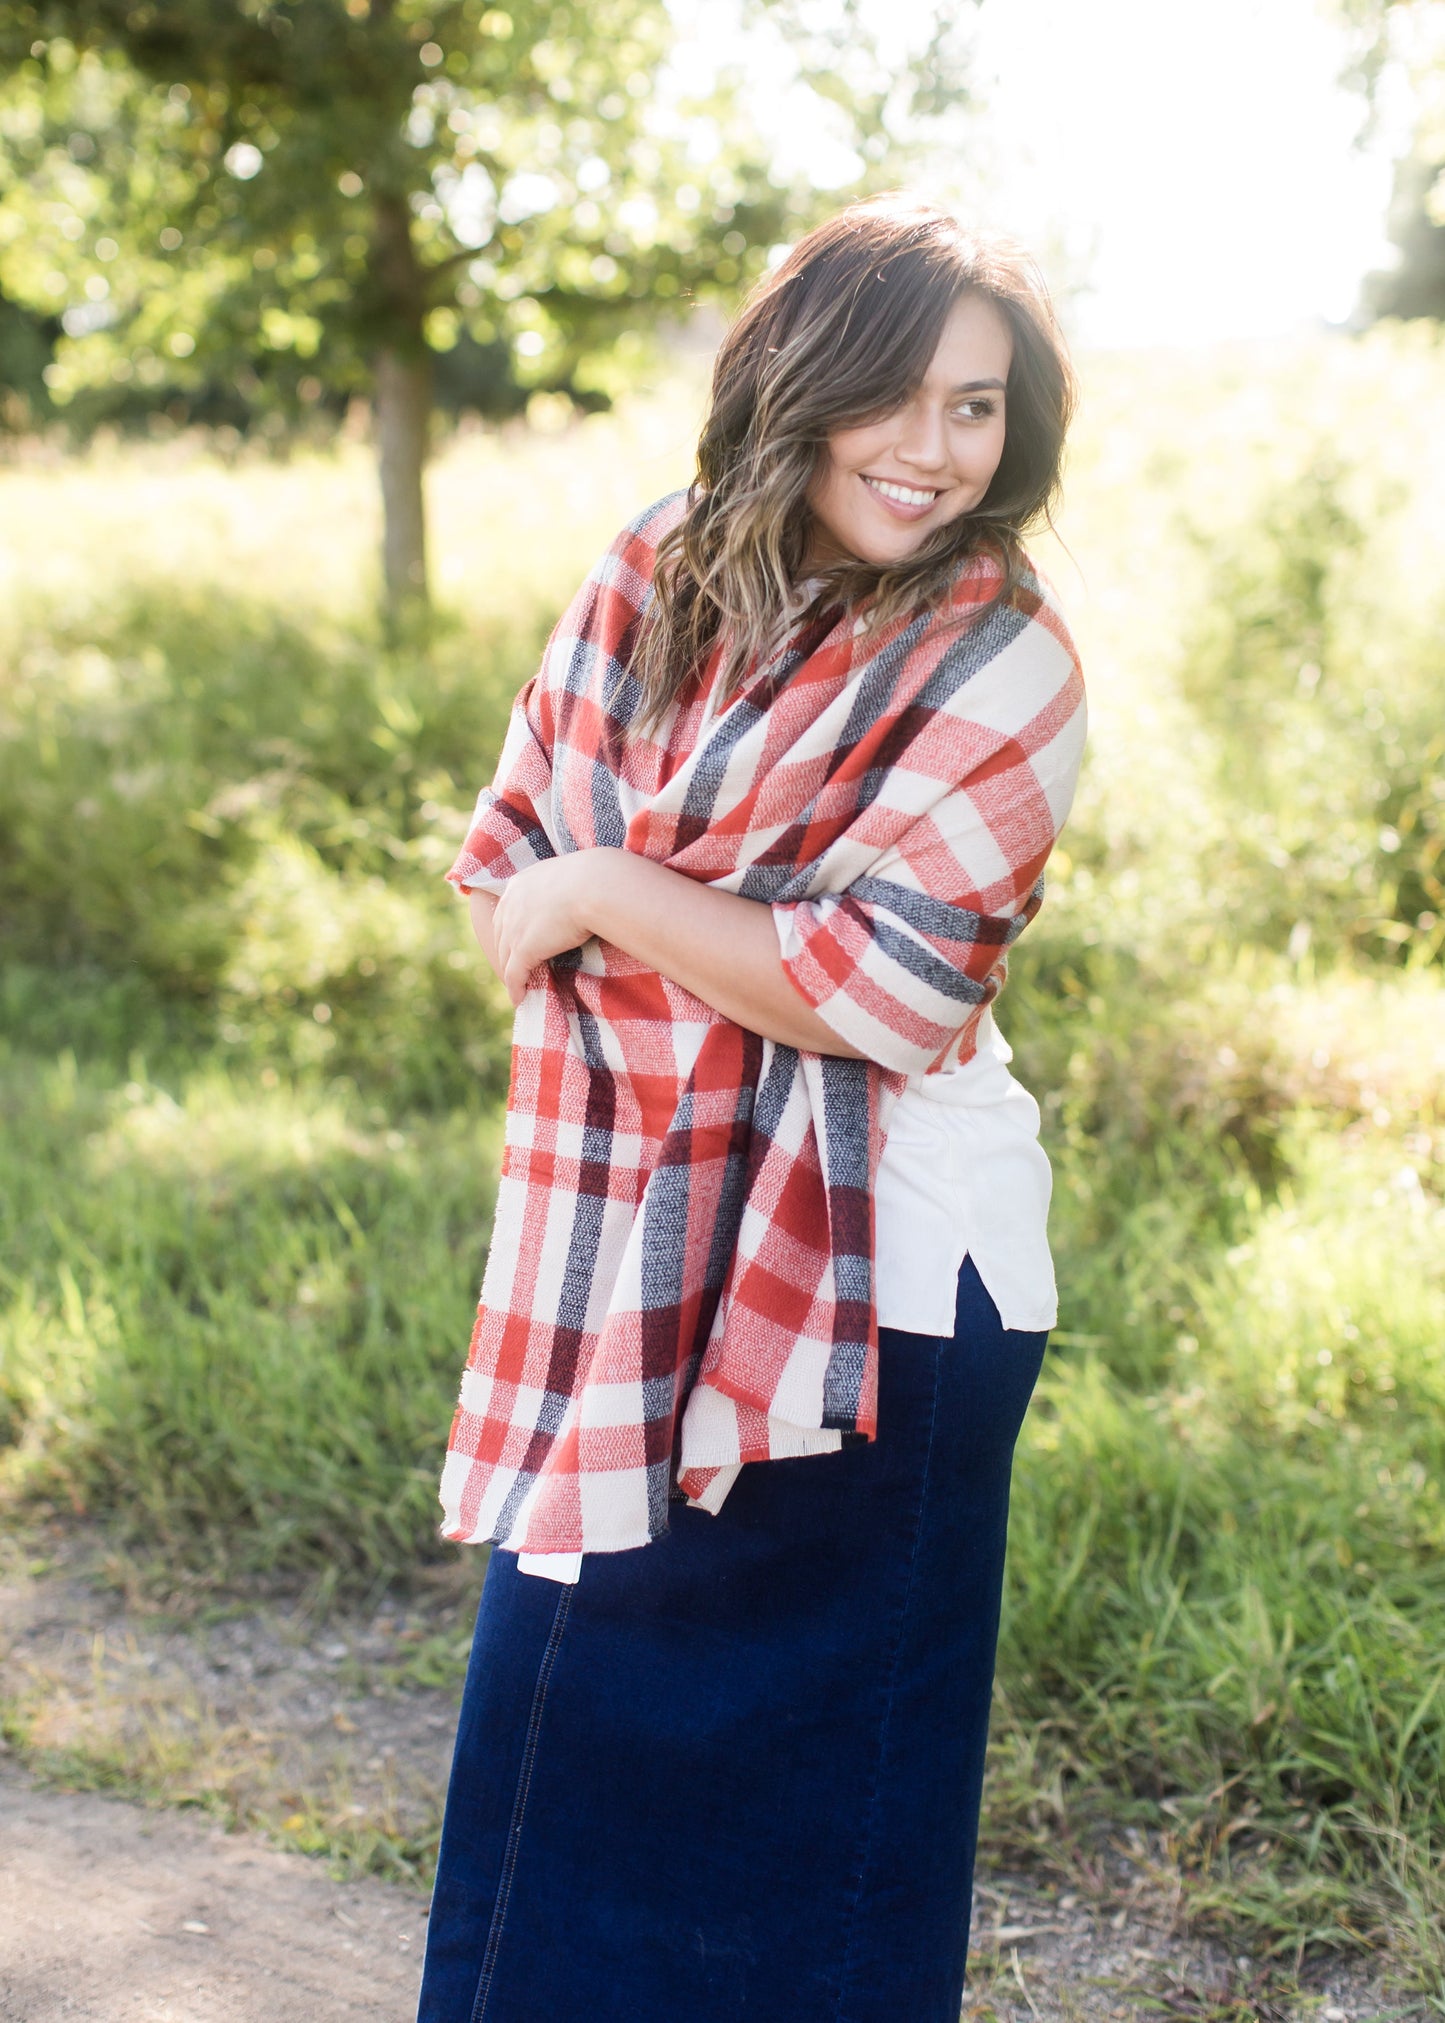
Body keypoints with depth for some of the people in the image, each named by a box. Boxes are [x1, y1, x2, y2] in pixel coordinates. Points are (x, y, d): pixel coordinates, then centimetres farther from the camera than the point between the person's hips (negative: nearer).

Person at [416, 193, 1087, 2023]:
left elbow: (888, 990, -17)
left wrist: (609, 895, -12)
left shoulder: (1001, 664, -10)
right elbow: (506, 855, 7)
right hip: (635, 1257, 6)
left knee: (805, 1775, 8)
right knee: (566, 1718, 17)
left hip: (868, 1283, -5)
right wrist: (748, 966, -10)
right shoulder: (645, 589, 5)